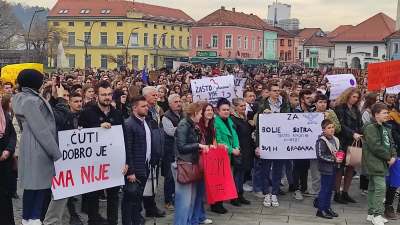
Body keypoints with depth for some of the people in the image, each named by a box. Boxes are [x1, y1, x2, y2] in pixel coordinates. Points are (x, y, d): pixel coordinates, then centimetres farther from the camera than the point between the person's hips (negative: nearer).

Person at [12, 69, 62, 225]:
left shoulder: (28, 99, 12)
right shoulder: (30, 101, -17)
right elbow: (41, 130, -19)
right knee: (37, 185, -4)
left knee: (34, 185, 13)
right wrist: (57, 153, -16)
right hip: (37, 149, -10)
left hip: (33, 147, 10)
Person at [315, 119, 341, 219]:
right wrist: (334, 159, -19)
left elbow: (338, 151, 27)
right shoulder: (321, 141, -15)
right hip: (326, 168, -8)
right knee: (324, 189, -3)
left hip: (333, 168, 8)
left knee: (330, 188, 14)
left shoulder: (335, 140, 11)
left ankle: (327, 208, 24)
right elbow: (321, 156, -20)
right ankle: (321, 210, 4)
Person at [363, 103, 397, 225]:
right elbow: (375, 146, -20)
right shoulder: (370, 128, -13)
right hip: (374, 162, -9)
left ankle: (371, 214, 19)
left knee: (373, 187, 13)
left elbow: (391, 144, 17)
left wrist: (393, 156, -1)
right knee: (380, 187, -14)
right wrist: (388, 157, -12)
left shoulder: (385, 129, 17)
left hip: (383, 163, 9)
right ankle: (377, 215, -10)